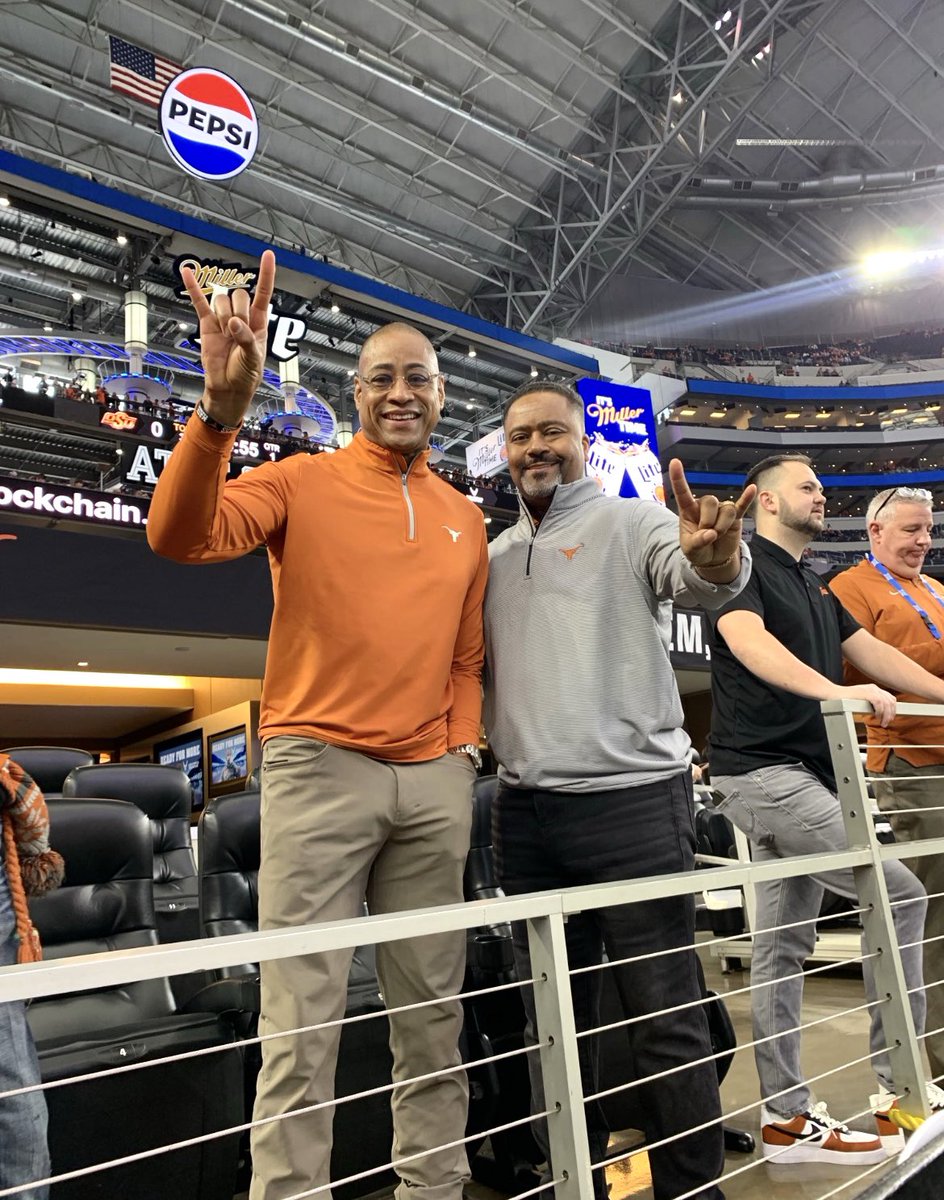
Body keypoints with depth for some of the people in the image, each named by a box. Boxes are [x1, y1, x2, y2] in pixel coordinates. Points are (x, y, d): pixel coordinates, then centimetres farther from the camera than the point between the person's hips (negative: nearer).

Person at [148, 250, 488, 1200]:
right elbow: (181, 536, -14)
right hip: (319, 766, -4)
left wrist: (465, 738, 6)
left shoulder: (465, 518, 15)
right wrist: (220, 409, -26)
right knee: (303, 1012, -1)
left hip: (435, 780, 5)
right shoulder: (305, 482, 1)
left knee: (432, 1008, 14)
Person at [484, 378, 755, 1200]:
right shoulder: (494, 555, 16)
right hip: (525, 812, 6)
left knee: (668, 1018, 3)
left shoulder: (632, 523, -1)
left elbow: (695, 580, -21)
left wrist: (713, 557, -42)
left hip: (633, 798, -5)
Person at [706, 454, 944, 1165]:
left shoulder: (814, 587, 23)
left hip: (805, 774, 9)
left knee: (785, 946, 9)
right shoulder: (744, 565, -5)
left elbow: (873, 651, 24)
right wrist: (835, 690, -33)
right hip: (762, 770, -9)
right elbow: (748, 639, -22)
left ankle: (787, 1115, 17)